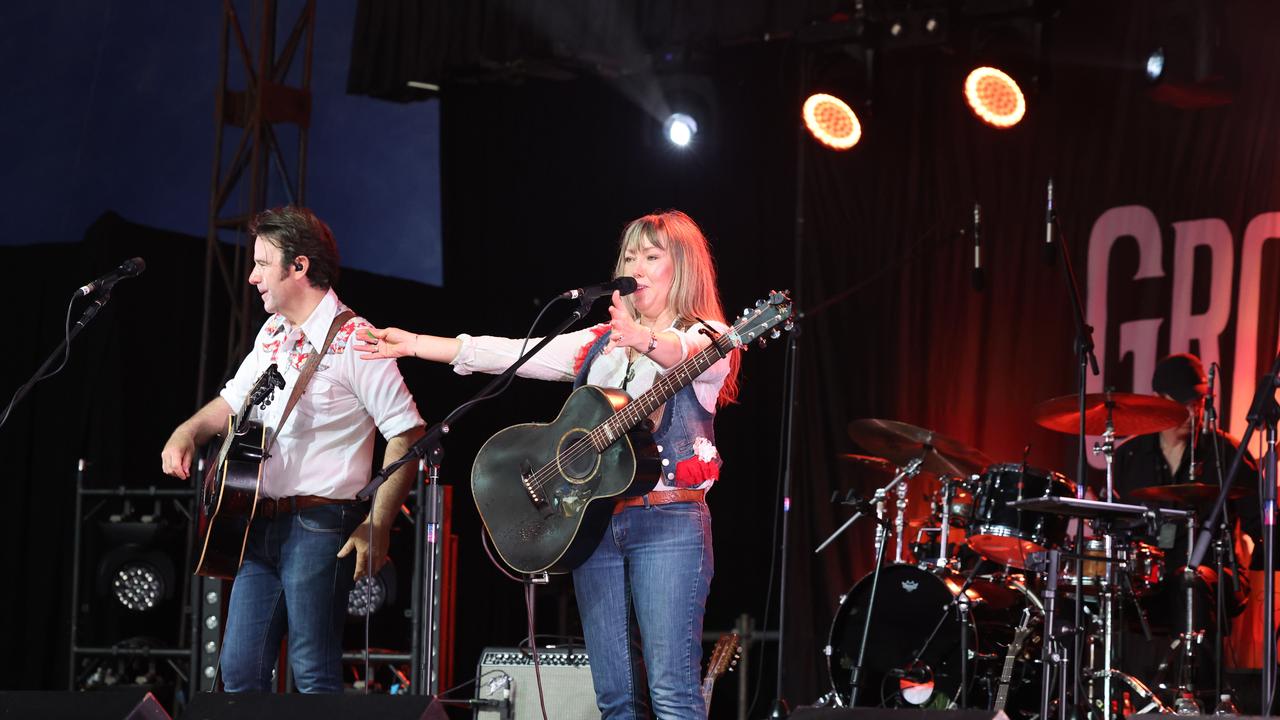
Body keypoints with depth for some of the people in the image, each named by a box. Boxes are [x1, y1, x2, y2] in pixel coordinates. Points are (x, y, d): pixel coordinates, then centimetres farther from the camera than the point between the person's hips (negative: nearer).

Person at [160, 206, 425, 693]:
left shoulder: (353, 340, -11)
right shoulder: (273, 334, 15)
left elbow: (407, 435, -13)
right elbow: (233, 400, 29)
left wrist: (377, 528, -17)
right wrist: (188, 433, 7)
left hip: (321, 528, -8)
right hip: (261, 525, 8)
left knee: (313, 675, -7)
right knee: (239, 670, 7)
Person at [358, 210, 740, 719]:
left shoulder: (708, 338, 1)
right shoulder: (600, 344, 19)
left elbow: (687, 353, -23)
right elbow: (513, 353, 12)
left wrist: (646, 341, -47)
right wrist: (415, 344, 2)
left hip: (668, 522, -6)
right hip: (594, 520, 6)